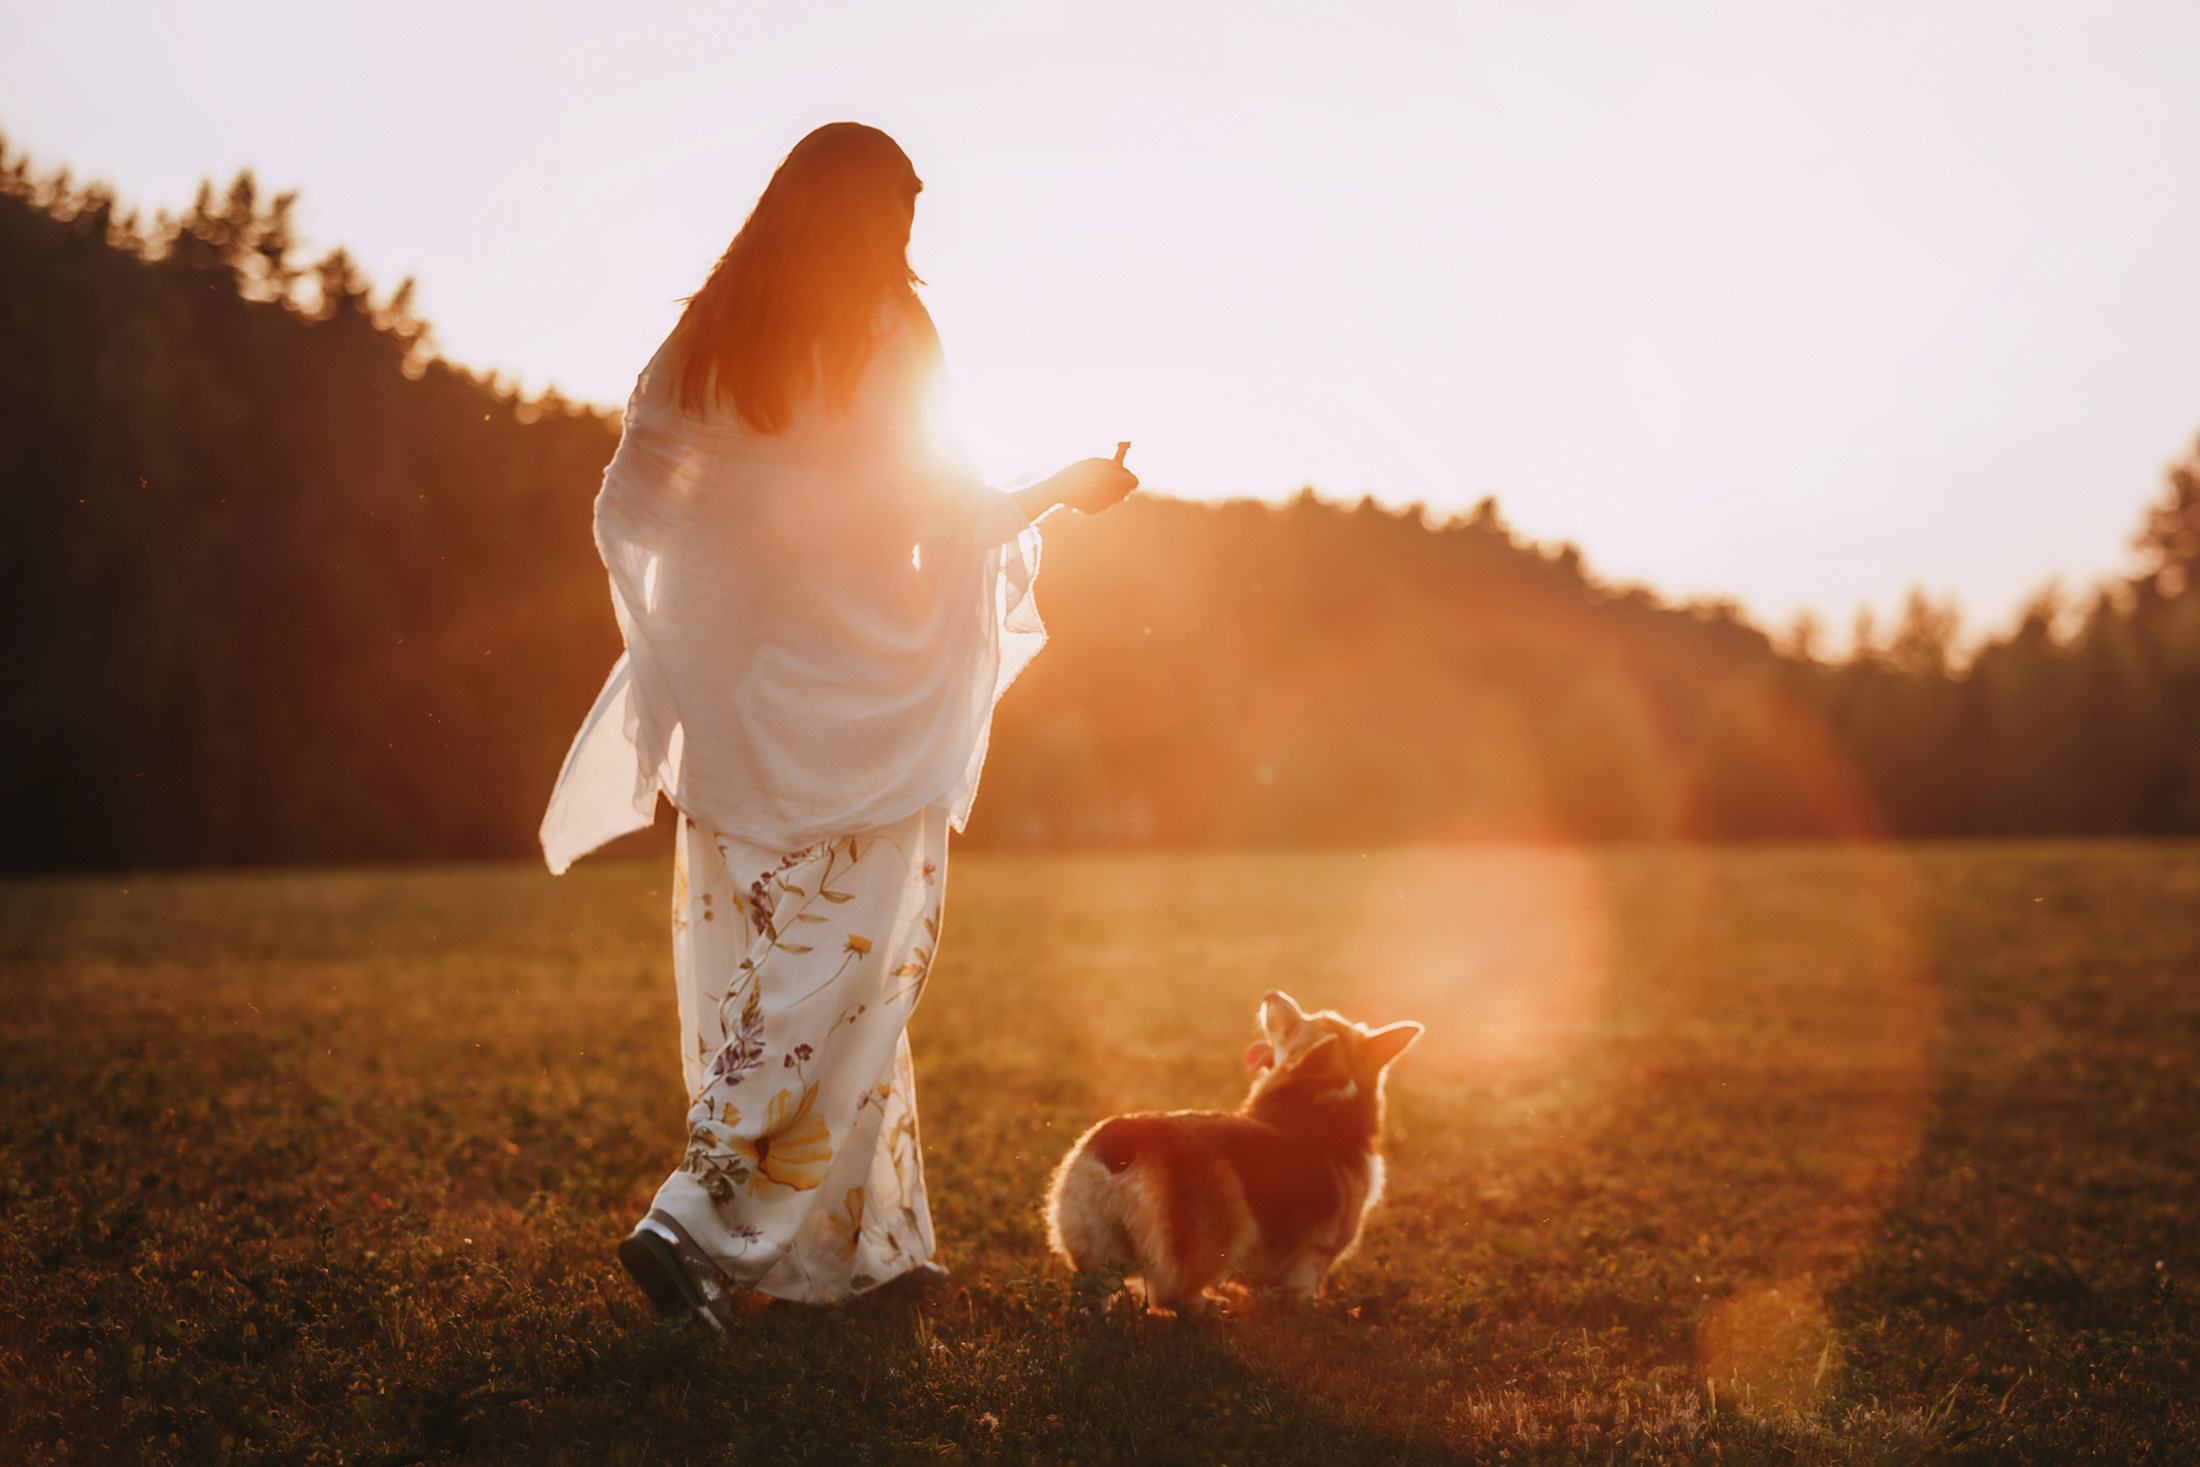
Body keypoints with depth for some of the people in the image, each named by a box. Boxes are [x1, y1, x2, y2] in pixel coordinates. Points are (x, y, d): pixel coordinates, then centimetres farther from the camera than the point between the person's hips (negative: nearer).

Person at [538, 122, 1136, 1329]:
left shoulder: (703, 341, 7)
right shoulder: (886, 335, -6)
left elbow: (627, 508, 4)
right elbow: (946, 515, -9)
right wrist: (1063, 491, 8)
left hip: (734, 703, 6)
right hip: (857, 702, -5)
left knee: (753, 960, 11)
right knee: (843, 970, 0)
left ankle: (865, 1239, 20)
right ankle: (697, 1213, -12)